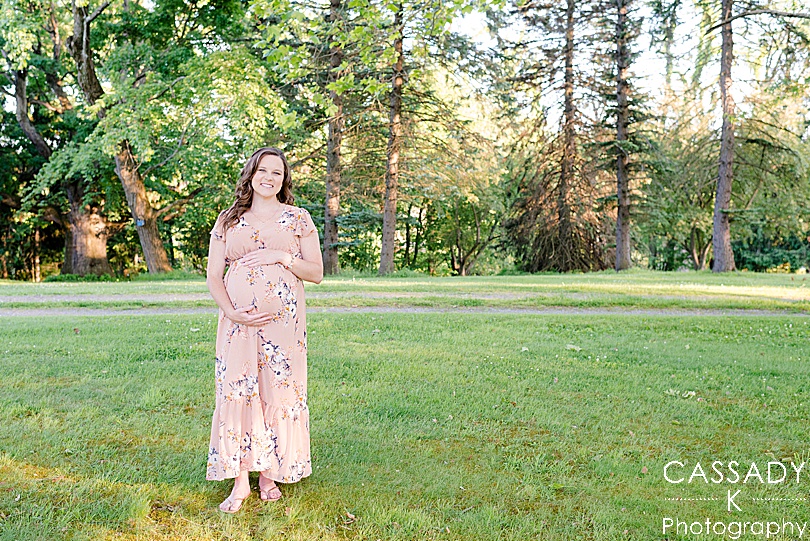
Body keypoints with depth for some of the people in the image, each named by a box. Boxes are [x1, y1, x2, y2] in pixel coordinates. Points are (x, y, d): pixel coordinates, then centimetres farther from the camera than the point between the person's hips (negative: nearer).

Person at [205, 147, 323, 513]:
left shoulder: (298, 218, 8)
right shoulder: (228, 221, 11)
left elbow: (317, 273, 6)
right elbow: (213, 277, 7)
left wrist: (284, 257, -11)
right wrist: (232, 312, -10)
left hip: (283, 319, -1)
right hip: (238, 320, 1)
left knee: (279, 391, -1)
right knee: (237, 390, -3)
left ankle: (269, 473, 14)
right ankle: (240, 480, 6)